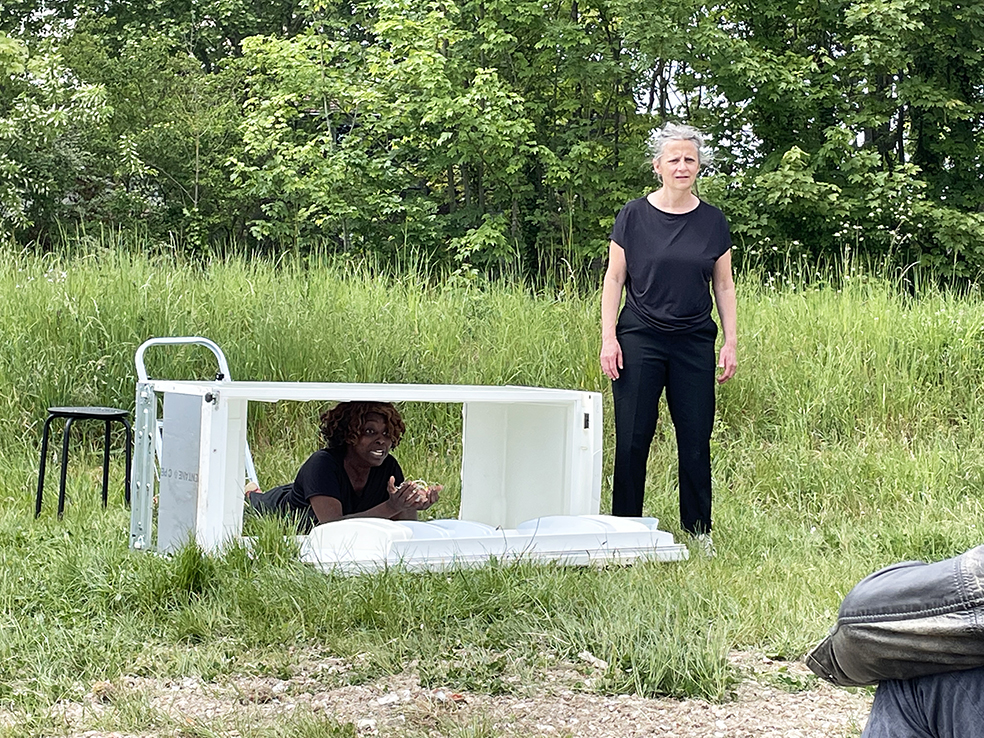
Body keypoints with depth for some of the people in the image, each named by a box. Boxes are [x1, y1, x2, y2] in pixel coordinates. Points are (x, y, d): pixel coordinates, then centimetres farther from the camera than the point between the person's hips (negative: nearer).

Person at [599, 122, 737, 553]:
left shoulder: (713, 221, 6)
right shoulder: (634, 216, 0)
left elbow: (723, 285, 11)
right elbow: (614, 278, 2)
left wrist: (731, 342, 5)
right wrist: (608, 338, -5)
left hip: (694, 343, 2)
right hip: (640, 340, -2)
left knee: (695, 439, 3)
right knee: (632, 438, -1)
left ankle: (699, 530, 16)